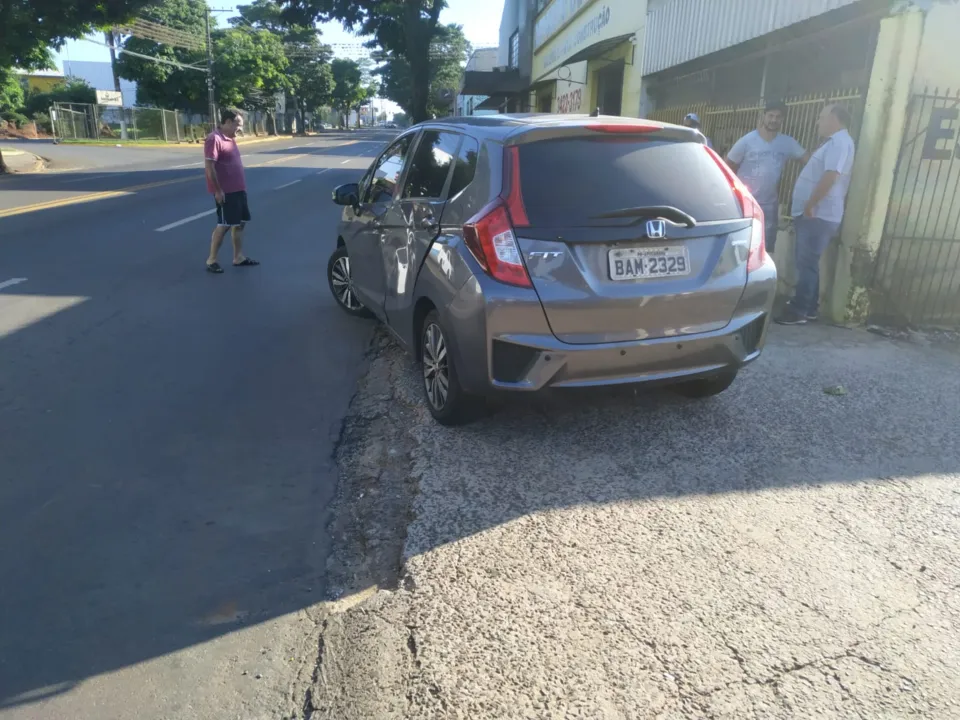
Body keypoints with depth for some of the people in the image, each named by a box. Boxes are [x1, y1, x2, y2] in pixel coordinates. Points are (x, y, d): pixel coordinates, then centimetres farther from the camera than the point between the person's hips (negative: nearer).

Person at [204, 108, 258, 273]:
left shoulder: (230, 138, 13)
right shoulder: (214, 139, -16)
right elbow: (209, 167, -20)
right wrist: (218, 190, -20)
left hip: (238, 189, 9)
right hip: (225, 191, -9)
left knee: (240, 222, 12)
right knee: (224, 225, -5)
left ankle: (238, 257, 20)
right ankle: (211, 260, 5)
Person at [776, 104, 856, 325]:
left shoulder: (840, 141, -12)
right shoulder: (833, 142, 21)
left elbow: (830, 176, -23)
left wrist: (810, 206, -22)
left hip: (818, 216, -10)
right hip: (814, 215, 10)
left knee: (807, 264, -8)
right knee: (808, 263, 13)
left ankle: (799, 311, -5)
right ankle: (808, 308, 20)